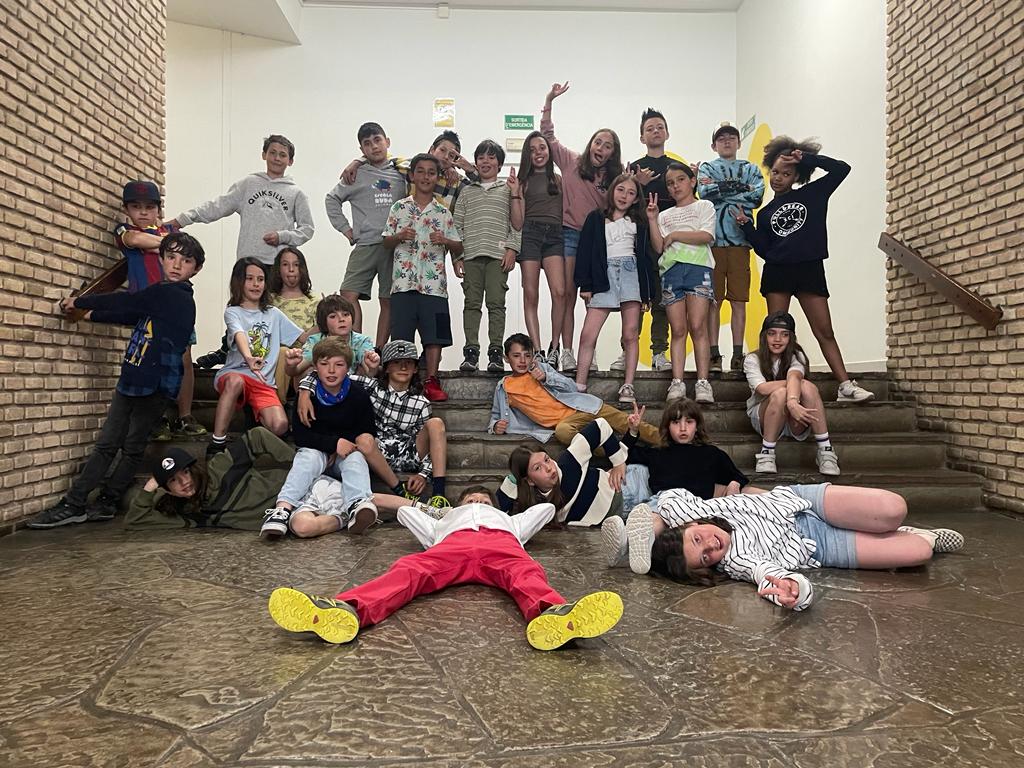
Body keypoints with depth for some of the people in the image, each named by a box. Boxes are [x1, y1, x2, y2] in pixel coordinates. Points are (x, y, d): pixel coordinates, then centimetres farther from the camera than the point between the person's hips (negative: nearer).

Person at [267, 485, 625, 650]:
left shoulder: (508, 520, 48)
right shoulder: (445, 521, 48)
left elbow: (546, 508, 52)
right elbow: (406, 511, 51)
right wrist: (436, 522, 44)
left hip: (501, 543, 0)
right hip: (454, 543, 0)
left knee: (526, 573, -37)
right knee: (409, 569, -33)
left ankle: (553, 616, -72)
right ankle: (344, 611, -62)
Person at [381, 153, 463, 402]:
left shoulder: (443, 212, 10)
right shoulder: (399, 208, 9)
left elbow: (458, 246, 11)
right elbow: (386, 242, 12)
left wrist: (444, 240, -9)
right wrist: (399, 236, -9)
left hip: (434, 282, 0)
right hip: (404, 280, 0)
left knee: (434, 333, -2)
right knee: (401, 334, 0)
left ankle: (431, 382, 3)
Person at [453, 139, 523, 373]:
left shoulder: (508, 189, 14)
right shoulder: (467, 191, 18)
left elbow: (517, 225, 6)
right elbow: (457, 226, 13)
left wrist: (515, 194, -4)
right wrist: (458, 257, 4)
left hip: (498, 255, -2)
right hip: (471, 255, 2)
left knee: (496, 303, -6)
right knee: (471, 303, -1)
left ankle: (495, 353, -3)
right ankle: (471, 352, 0)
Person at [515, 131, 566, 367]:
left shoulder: (558, 179, 17)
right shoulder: (524, 181, 14)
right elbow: (518, 219, 7)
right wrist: (514, 193, -3)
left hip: (554, 235, 0)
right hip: (530, 234, 0)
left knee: (559, 292, -18)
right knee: (531, 296, -6)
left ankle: (554, 347, -6)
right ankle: (537, 351, -5)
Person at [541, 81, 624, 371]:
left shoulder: (613, 178, 12)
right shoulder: (572, 162, 6)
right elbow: (547, 135, 5)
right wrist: (549, 101, -4)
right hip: (571, 234, -2)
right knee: (568, 295, -6)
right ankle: (566, 353, -5)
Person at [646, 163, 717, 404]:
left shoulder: (704, 206, 15)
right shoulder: (665, 215, 24)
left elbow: (707, 236, -2)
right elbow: (659, 247, 11)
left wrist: (675, 235, 0)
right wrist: (652, 219, 4)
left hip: (697, 267, -3)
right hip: (671, 270, 3)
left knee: (697, 326, -13)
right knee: (678, 329, -4)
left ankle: (703, 382, -14)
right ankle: (677, 383, -9)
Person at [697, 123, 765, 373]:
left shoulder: (751, 169, 19)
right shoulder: (706, 169, 16)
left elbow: (757, 196, -1)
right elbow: (705, 193, -7)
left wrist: (721, 189, -2)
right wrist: (740, 188, -4)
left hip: (740, 239, 1)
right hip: (713, 238, -1)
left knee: (739, 300, -1)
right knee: (713, 300, -3)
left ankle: (738, 355, 1)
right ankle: (713, 354, -2)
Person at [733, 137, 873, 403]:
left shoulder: (813, 194, 9)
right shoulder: (765, 213, 13)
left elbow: (841, 169, -1)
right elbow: (764, 251, 7)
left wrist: (805, 158, -4)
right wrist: (747, 225, -3)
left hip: (810, 270, -1)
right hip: (777, 272, 2)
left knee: (825, 331, -3)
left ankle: (846, 387, -6)